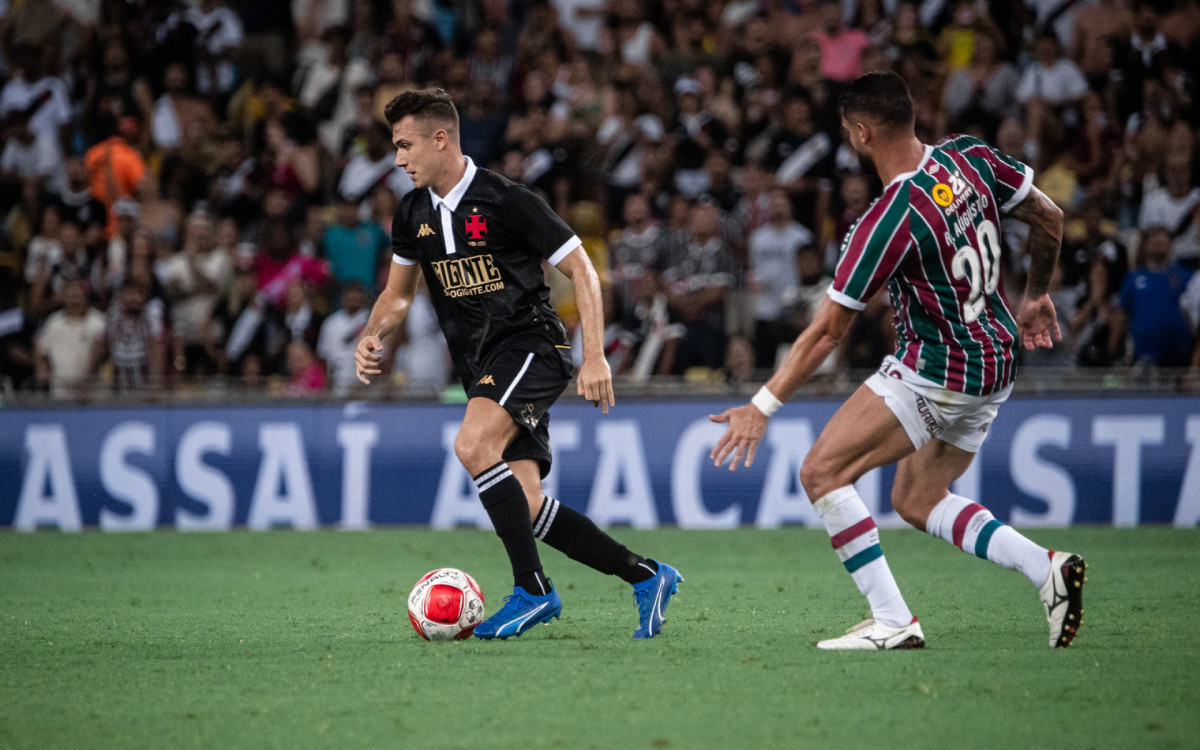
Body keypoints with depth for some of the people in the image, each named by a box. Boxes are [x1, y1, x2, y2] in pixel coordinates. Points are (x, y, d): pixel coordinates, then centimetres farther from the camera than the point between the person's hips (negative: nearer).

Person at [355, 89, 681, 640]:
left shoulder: (506, 202, -12)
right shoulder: (412, 215, 8)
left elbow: (581, 270, -8)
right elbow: (398, 294, 22)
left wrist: (595, 358, -15)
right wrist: (373, 338, 1)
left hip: (530, 344, -7)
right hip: (481, 366, 7)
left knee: (473, 446, -31)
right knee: (526, 508, -4)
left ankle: (532, 590, -22)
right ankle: (646, 577, 10)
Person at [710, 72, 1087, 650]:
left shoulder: (889, 221, -23)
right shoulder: (969, 156, -4)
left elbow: (827, 332, -18)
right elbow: (1049, 218, 9)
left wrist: (762, 406, -11)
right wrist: (1035, 297, 25)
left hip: (937, 374, -8)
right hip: (998, 360, 8)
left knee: (822, 472, -3)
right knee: (916, 500, 20)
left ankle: (893, 621, -6)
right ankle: (1046, 567, 5)